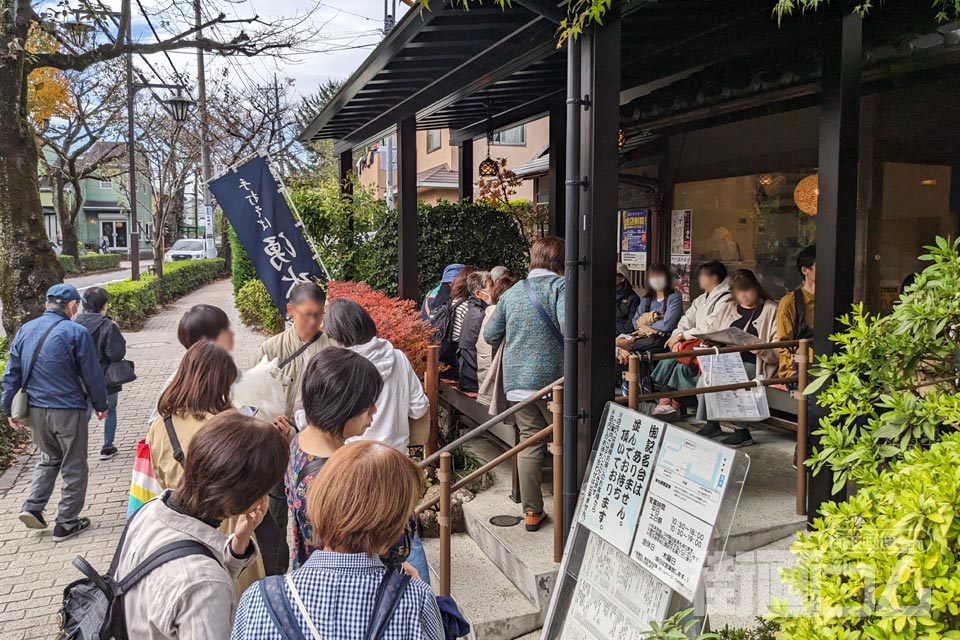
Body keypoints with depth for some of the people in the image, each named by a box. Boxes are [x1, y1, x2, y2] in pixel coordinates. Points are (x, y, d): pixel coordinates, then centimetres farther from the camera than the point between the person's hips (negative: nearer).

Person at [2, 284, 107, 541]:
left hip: (34, 410, 6)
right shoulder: (76, 332, -13)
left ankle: (32, 507, 14)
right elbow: (93, 375, -9)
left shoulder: (25, 330, 4)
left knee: (49, 458, 27)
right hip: (68, 411, -6)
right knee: (73, 467, 8)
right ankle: (66, 524, 14)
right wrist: (101, 405, 4)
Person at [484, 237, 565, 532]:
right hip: (552, 377, -5)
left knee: (529, 442, 10)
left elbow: (490, 335, 16)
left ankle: (532, 511, 15)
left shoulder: (512, 292, 12)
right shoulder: (560, 286, -6)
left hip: (517, 381, 5)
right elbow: (569, 327, -22)